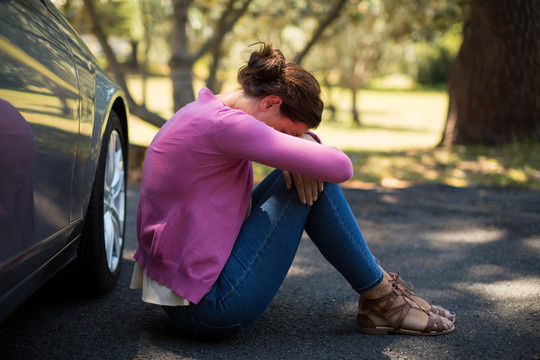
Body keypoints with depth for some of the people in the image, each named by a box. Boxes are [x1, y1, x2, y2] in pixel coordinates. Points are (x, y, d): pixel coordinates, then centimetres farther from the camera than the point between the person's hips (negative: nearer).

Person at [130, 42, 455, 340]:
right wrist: (303, 145, -1)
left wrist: (302, 139, -2)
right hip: (208, 311, -10)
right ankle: (381, 298, 6)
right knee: (314, 182, -8)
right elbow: (339, 168, -23)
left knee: (304, 179, 12)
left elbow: (297, 131, 22)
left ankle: (378, 286, 18)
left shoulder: (203, 110, 10)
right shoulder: (224, 124, -22)